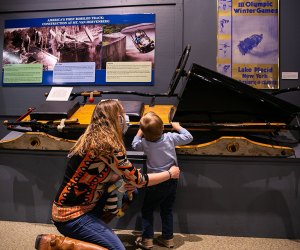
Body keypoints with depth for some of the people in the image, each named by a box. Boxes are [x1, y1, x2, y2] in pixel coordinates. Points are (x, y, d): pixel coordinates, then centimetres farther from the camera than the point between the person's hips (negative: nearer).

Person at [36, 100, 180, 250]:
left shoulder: (90, 139, 2)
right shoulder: (108, 146, -23)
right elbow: (138, 181, -15)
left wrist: (125, 179, -3)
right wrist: (170, 173, 0)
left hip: (70, 208, 9)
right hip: (71, 216, -9)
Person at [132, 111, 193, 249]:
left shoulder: (144, 143, -13)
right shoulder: (170, 137, -12)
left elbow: (134, 144, 9)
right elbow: (188, 137, 0)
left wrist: (140, 132, 18)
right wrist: (177, 127, 11)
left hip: (156, 183, -3)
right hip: (172, 181, 3)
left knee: (147, 210, 14)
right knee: (167, 210, 19)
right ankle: (167, 238, 28)